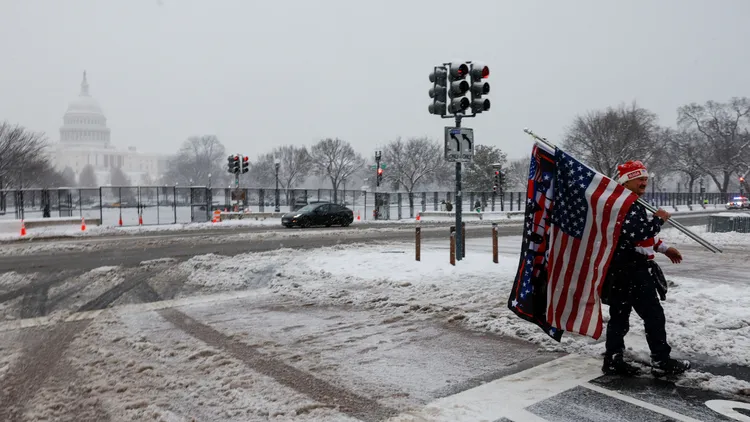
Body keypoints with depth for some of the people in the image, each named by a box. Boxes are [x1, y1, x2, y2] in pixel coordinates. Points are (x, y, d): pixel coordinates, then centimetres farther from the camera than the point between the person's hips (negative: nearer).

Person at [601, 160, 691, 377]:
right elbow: (636, 234, -30)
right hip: (631, 271, -11)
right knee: (654, 316, -1)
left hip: (625, 270, 11)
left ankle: (613, 361, 16)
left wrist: (664, 248, 27)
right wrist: (658, 219, -16)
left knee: (619, 316, 11)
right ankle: (661, 362, 9)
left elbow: (642, 234, 29)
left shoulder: (633, 204, 18)